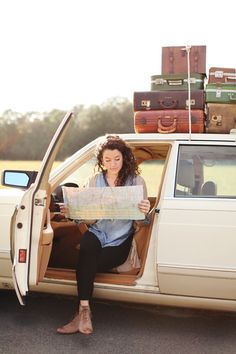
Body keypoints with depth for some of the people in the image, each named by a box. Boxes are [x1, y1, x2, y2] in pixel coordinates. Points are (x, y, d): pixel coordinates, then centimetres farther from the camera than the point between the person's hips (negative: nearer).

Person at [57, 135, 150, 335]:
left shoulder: (136, 181, 0)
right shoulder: (95, 181, 8)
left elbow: (142, 219, -3)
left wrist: (145, 212, -26)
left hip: (120, 239, -2)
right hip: (97, 231, 2)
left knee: (88, 263, -28)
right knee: (87, 246, -34)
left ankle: (82, 312, -14)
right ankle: (84, 312, -34)